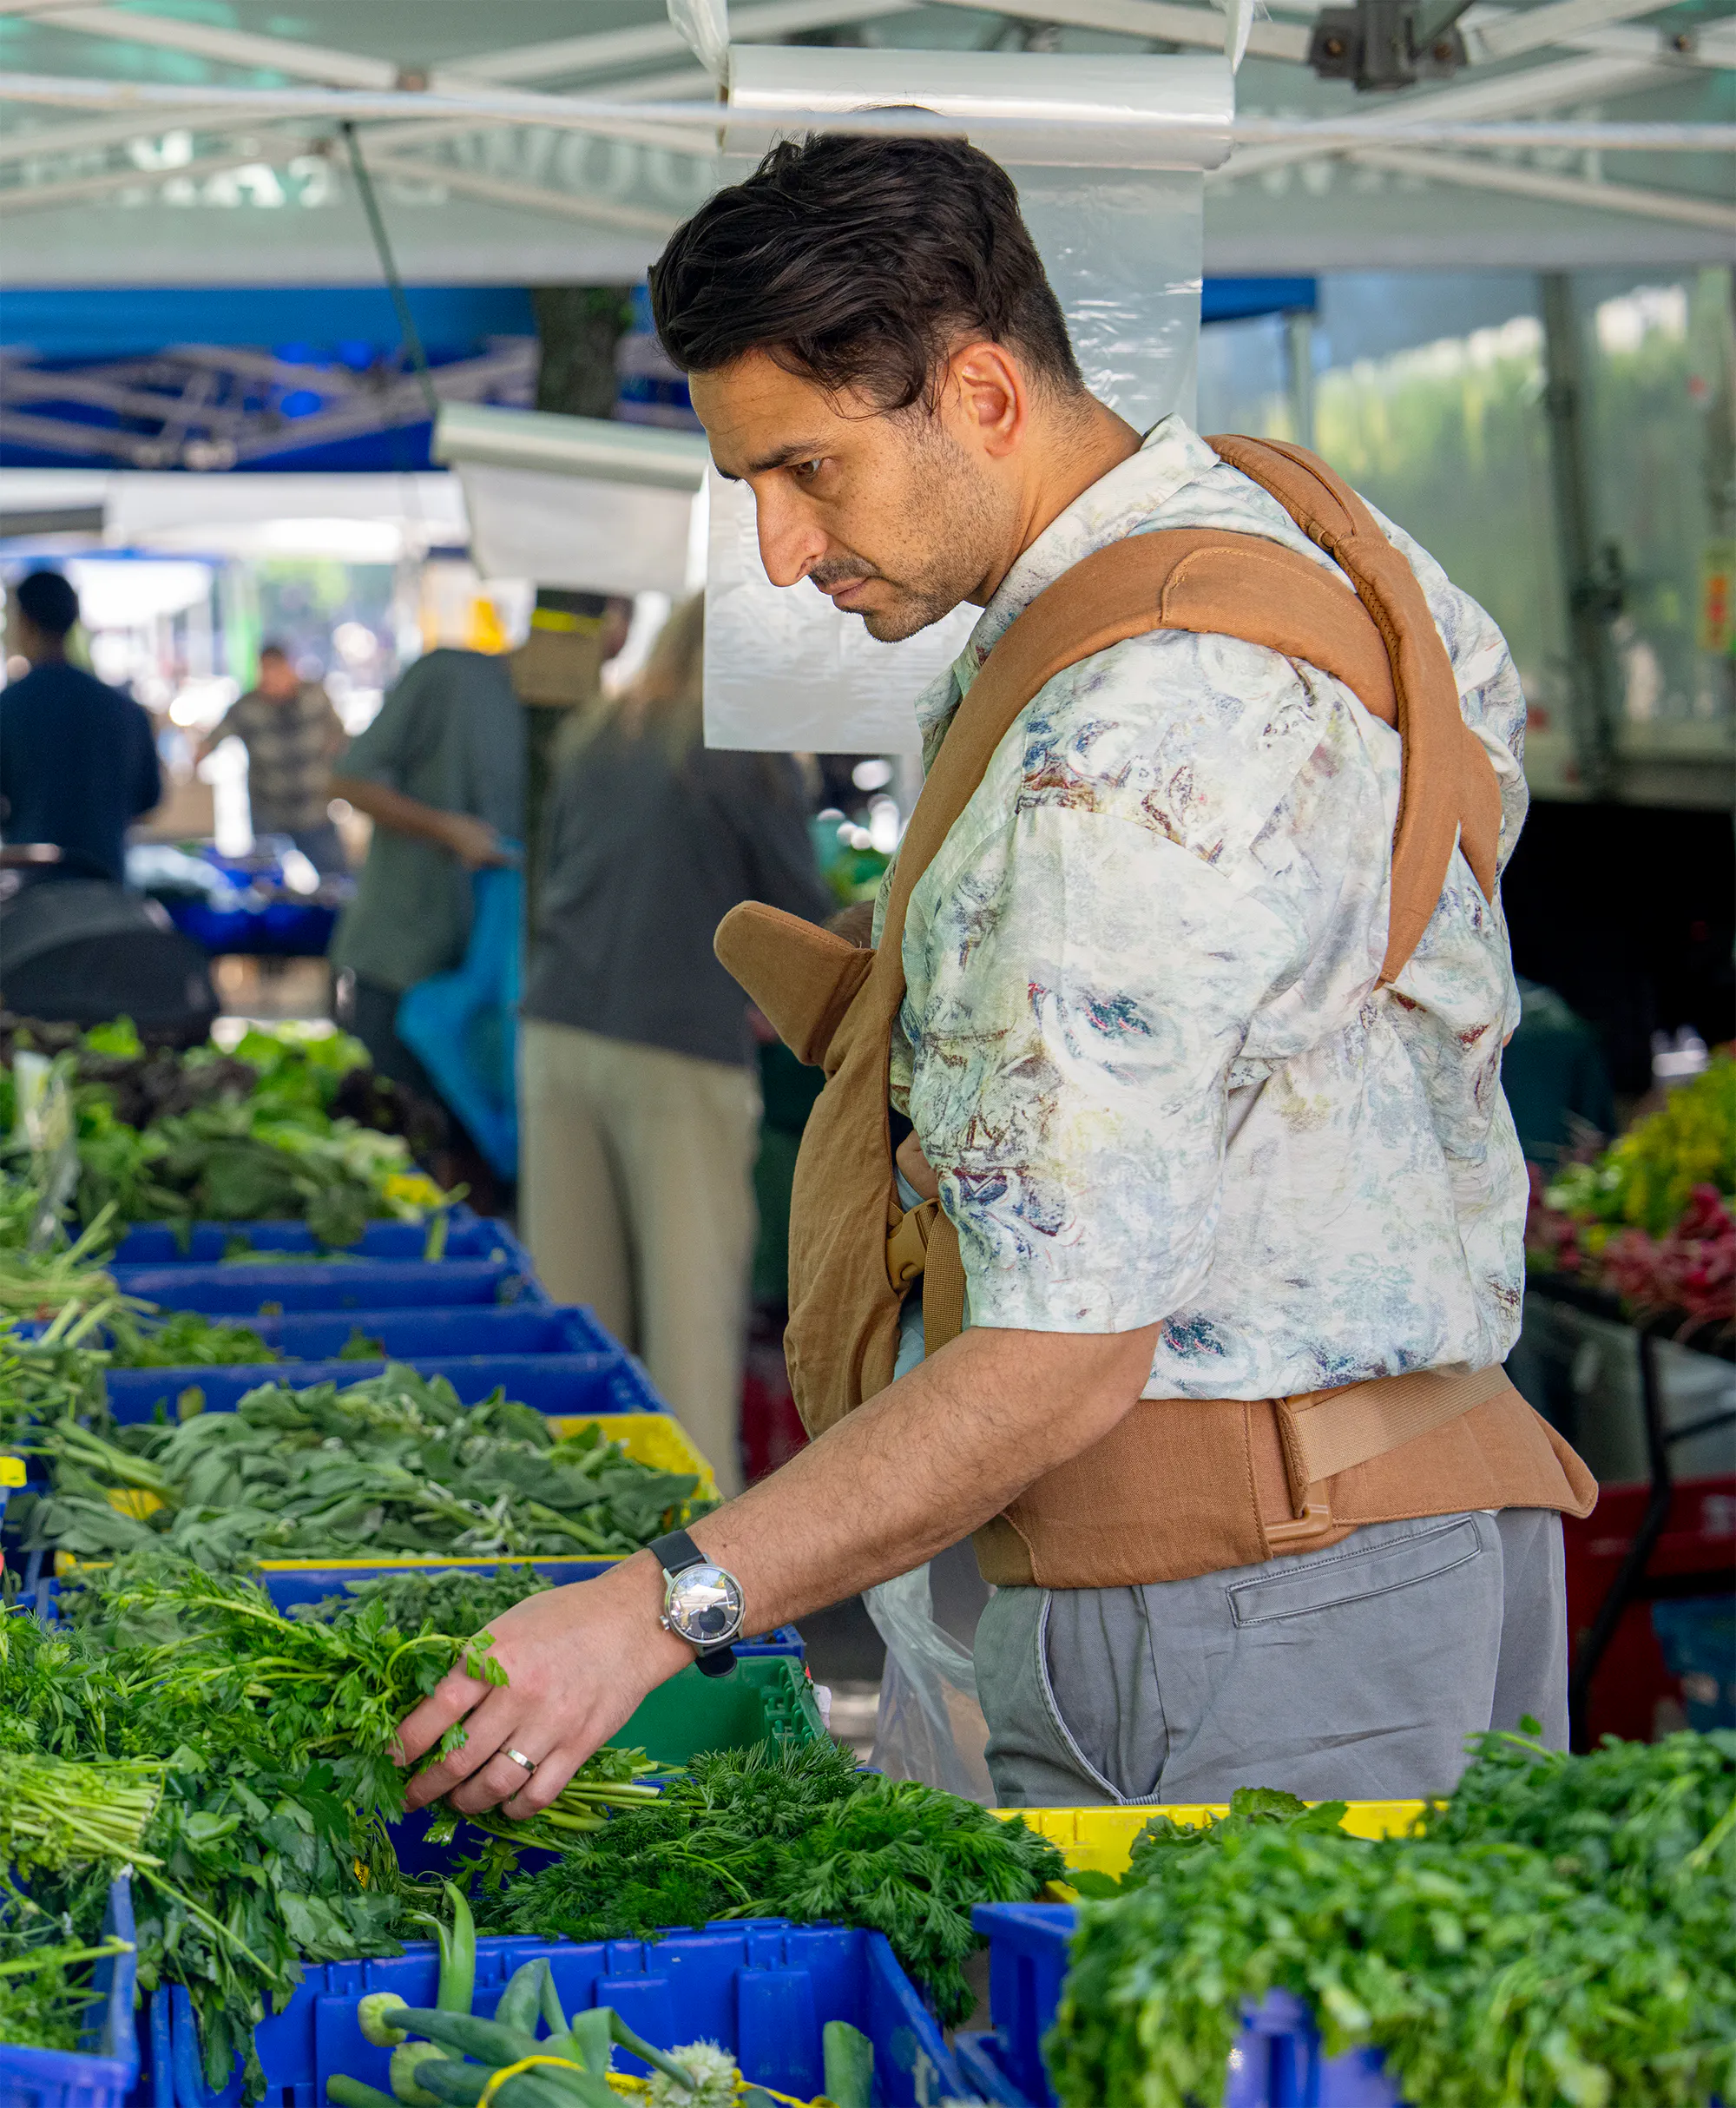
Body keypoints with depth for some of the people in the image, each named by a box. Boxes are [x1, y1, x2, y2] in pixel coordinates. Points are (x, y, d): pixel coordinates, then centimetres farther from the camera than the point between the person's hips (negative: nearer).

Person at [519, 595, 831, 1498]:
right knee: (693, 1287, -1)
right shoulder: (752, 759, -3)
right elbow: (801, 912, 2)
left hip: (557, 1028, 5)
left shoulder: (593, 747, 14)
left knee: (569, 1286, 9)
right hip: (677, 1050, -5)